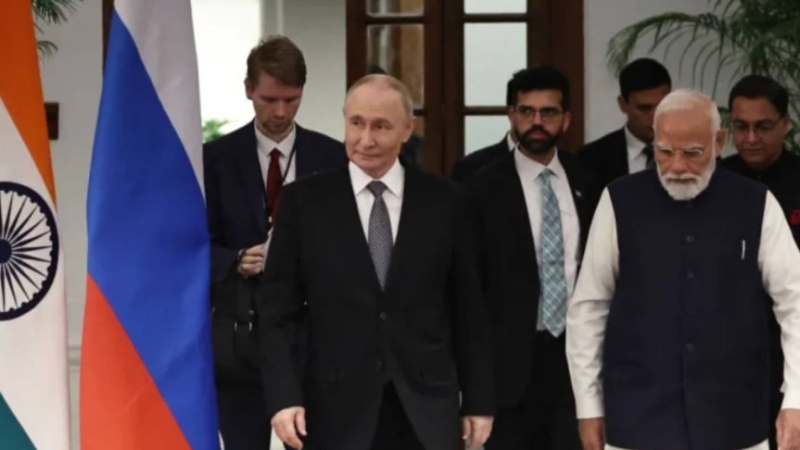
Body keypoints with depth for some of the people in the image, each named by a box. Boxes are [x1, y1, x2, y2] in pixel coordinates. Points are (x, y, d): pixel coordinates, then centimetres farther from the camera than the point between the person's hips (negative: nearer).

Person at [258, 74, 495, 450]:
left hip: (426, 409, 1)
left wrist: (478, 400, 5)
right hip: (338, 409, -1)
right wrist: (284, 396, -11)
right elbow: (278, 310, 0)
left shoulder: (443, 201, 4)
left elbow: (467, 309, 7)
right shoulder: (304, 201, 1)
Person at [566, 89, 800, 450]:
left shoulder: (756, 206, 0)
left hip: (733, 419, 1)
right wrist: (589, 405, 4)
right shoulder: (620, 203, -2)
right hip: (639, 416, -1)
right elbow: (588, 306, 4)